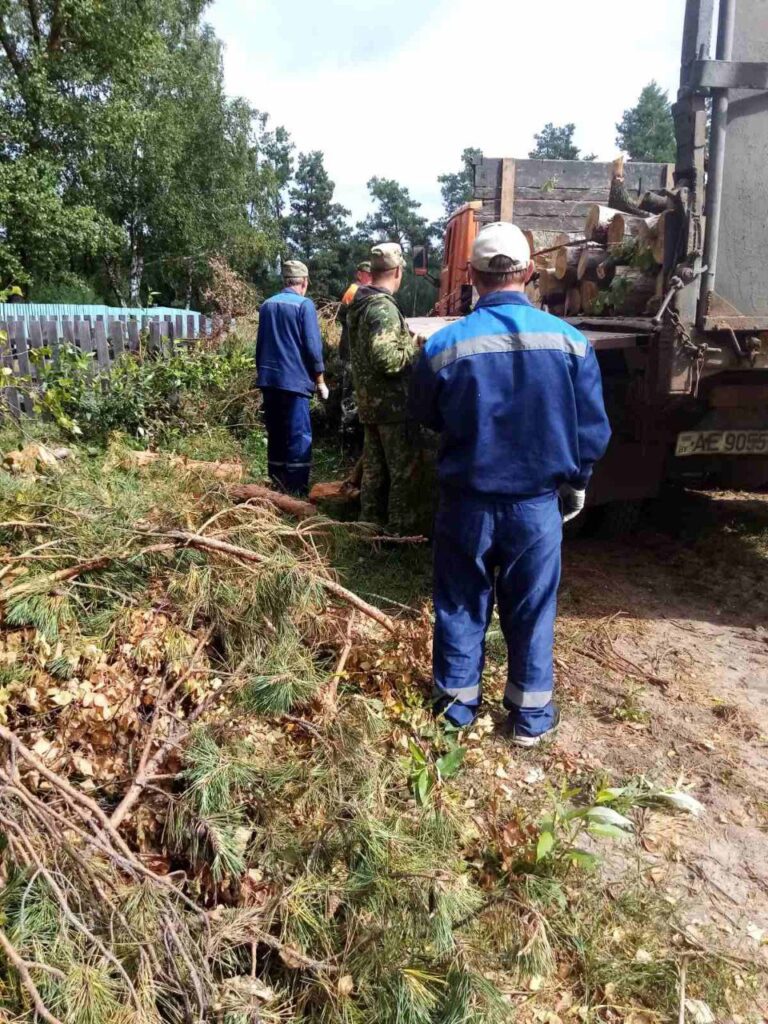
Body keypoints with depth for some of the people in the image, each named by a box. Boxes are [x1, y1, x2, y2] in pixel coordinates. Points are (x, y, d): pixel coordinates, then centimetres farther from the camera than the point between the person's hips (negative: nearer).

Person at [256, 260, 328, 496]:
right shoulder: (304, 304, -7)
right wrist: (320, 379, -2)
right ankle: (296, 490, -1)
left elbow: (260, 345, 17)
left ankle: (276, 486, 19)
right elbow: (312, 345, -11)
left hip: (269, 380, 7)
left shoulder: (267, 305, 12)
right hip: (294, 380, -6)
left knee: (275, 434, 13)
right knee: (299, 436, -2)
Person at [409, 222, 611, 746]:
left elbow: (426, 415, 5)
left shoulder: (444, 345, -13)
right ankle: (530, 716, 27)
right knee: (531, 611, 14)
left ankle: (457, 706, 29)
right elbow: (593, 428, -2)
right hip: (539, 502, 1)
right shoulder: (569, 339, -9)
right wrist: (576, 481, 14)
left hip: (467, 502, 0)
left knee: (460, 606, 15)